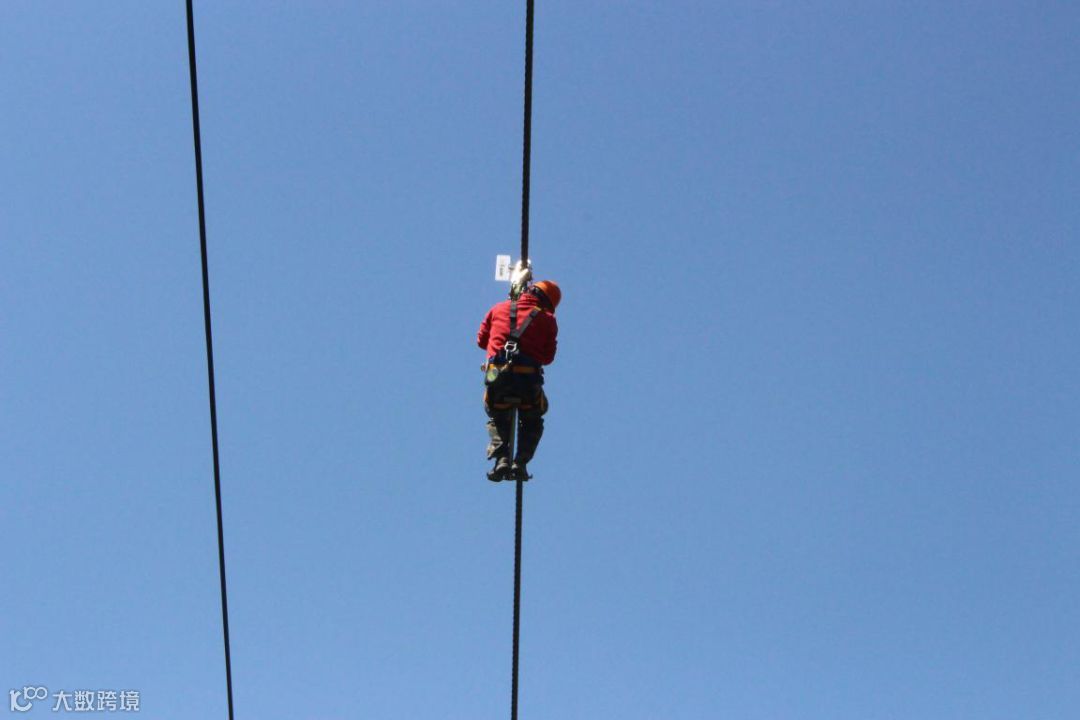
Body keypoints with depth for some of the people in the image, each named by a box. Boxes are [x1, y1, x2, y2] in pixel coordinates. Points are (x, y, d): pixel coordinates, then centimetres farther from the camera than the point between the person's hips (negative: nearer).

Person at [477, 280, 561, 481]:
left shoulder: (499, 309, 15)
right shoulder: (547, 319, 10)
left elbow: (481, 340, 23)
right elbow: (548, 357, 11)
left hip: (496, 375, 1)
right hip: (528, 379, -1)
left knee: (497, 421, 25)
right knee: (532, 423, 24)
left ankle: (501, 459, 1)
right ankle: (520, 463, 5)